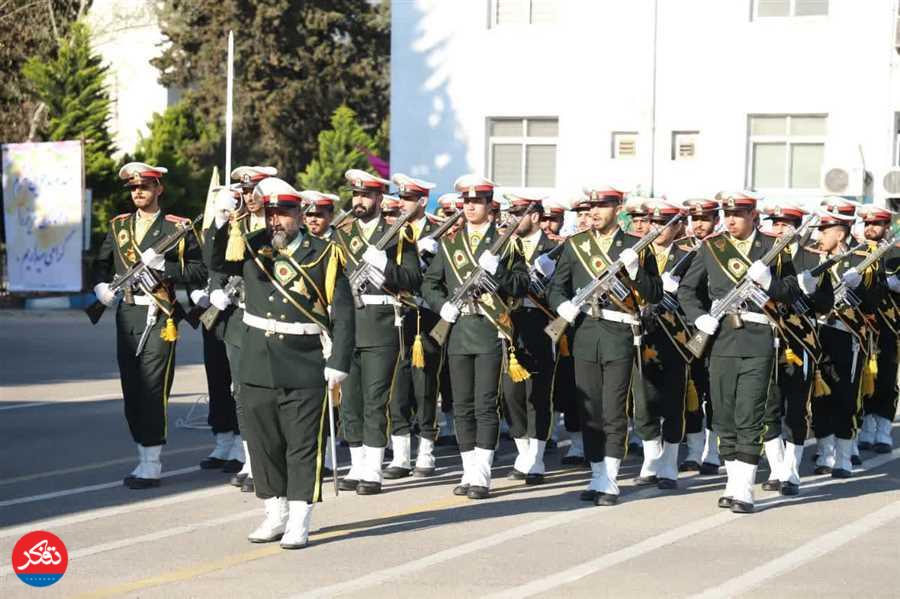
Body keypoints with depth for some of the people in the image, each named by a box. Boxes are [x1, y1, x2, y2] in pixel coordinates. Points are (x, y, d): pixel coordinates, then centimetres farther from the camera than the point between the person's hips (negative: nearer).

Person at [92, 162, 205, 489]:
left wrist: (162, 265, -16)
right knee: (131, 389, 9)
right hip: (126, 314, 6)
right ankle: (144, 458, 19)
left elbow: (199, 271, -5)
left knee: (152, 388, -8)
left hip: (158, 317, -6)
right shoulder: (119, 226, 14)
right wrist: (101, 286, 0)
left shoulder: (177, 228, -1)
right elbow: (102, 262, 20)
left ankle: (152, 465, -5)